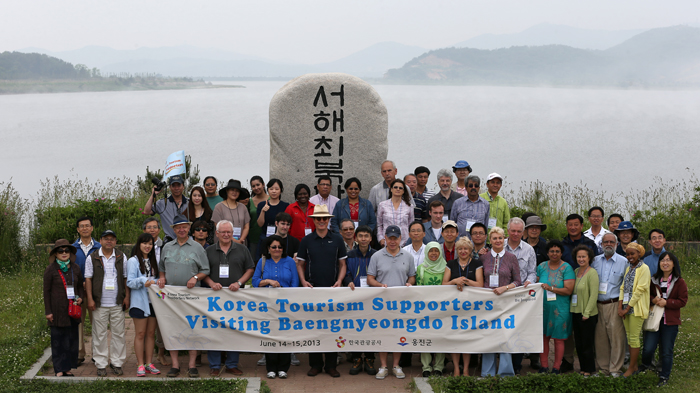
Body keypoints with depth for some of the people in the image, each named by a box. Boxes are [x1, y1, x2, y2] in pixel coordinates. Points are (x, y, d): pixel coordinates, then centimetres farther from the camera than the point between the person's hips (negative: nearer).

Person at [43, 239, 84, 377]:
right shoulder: (50, 270, -3)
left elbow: (80, 286, 20)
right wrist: (48, 311, -5)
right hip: (58, 310, -4)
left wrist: (81, 297, -1)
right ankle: (59, 369, 6)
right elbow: (46, 291, -1)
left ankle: (68, 368, 16)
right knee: (58, 338, -2)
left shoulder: (75, 268, 8)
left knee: (72, 338, 6)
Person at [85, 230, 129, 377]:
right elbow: (88, 279, 3)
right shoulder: (92, 258, 4)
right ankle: (101, 364, 8)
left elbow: (126, 278, 11)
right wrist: (90, 299, -4)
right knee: (99, 334, 1)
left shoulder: (121, 257, 9)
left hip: (117, 304, 1)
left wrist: (127, 296, 4)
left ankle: (117, 362, 12)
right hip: (99, 304, -1)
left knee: (119, 333, 3)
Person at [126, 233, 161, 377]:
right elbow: (130, 282, -8)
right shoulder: (133, 261, -2)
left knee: (151, 333, 6)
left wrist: (153, 282, -4)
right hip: (139, 302, -5)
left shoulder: (153, 261, 15)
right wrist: (143, 281, -23)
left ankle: (149, 363, 12)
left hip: (153, 300, 5)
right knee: (140, 334, -2)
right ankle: (140, 365, 2)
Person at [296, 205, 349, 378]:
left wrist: (339, 281, -7)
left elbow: (342, 264, 9)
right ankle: (315, 364, 11)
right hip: (312, 289, 0)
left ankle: (331, 365, 9)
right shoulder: (306, 241, 5)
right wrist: (303, 281, -8)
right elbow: (300, 264, 8)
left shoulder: (337, 240, 6)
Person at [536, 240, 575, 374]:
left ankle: (556, 367, 11)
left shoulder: (566, 268, -3)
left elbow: (568, 290, -11)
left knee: (559, 339, 1)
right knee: (543, 337, 4)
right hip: (543, 307, 3)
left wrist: (551, 288, -20)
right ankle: (543, 366, 13)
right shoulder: (541, 267, 9)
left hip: (560, 308, -3)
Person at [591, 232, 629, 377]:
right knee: (600, 337, 5)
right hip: (597, 304, 3)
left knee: (616, 336, -6)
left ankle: (615, 369, 2)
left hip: (614, 304, -3)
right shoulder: (595, 261, 11)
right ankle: (603, 367, 15)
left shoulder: (624, 262, 2)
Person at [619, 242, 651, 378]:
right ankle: (634, 365, 19)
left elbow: (639, 290, -14)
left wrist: (627, 308, -13)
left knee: (634, 338, -3)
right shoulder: (629, 268, 15)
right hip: (626, 307, 7)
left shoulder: (644, 268, -9)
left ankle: (631, 368, 4)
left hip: (636, 308, -7)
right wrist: (620, 307, -1)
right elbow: (623, 287, 10)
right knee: (629, 336, 11)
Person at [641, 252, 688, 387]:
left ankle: (664, 376, 21)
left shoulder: (680, 282, -5)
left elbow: (683, 301, -6)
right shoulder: (654, 280, 5)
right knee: (648, 348, 0)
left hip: (670, 321, -2)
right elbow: (647, 294, 17)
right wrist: (653, 300, -6)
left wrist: (666, 302, -17)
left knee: (667, 351, 6)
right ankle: (645, 365, 31)